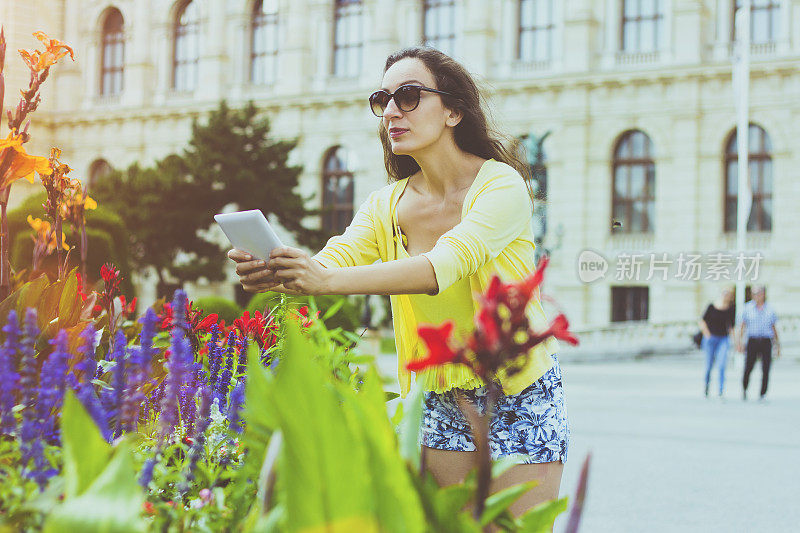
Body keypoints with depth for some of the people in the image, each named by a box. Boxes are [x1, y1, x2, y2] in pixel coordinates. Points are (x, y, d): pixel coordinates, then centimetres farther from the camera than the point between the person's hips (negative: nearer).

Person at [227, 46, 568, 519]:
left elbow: (446, 265, -33)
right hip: (442, 402, 5)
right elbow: (333, 260, -14)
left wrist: (329, 279, -45)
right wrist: (271, 273, -38)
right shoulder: (387, 205, 1)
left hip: (521, 395, -4)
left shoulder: (501, 186, -17)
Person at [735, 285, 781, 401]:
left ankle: (763, 395, 4)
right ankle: (744, 389, 20)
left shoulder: (769, 309, 10)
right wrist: (739, 341, -8)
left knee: (765, 370, -5)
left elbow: (773, 328, 16)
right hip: (752, 341, -1)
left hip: (766, 342, 1)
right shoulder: (748, 308, 5)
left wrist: (778, 345, 14)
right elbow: (742, 326, 3)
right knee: (748, 368, -6)